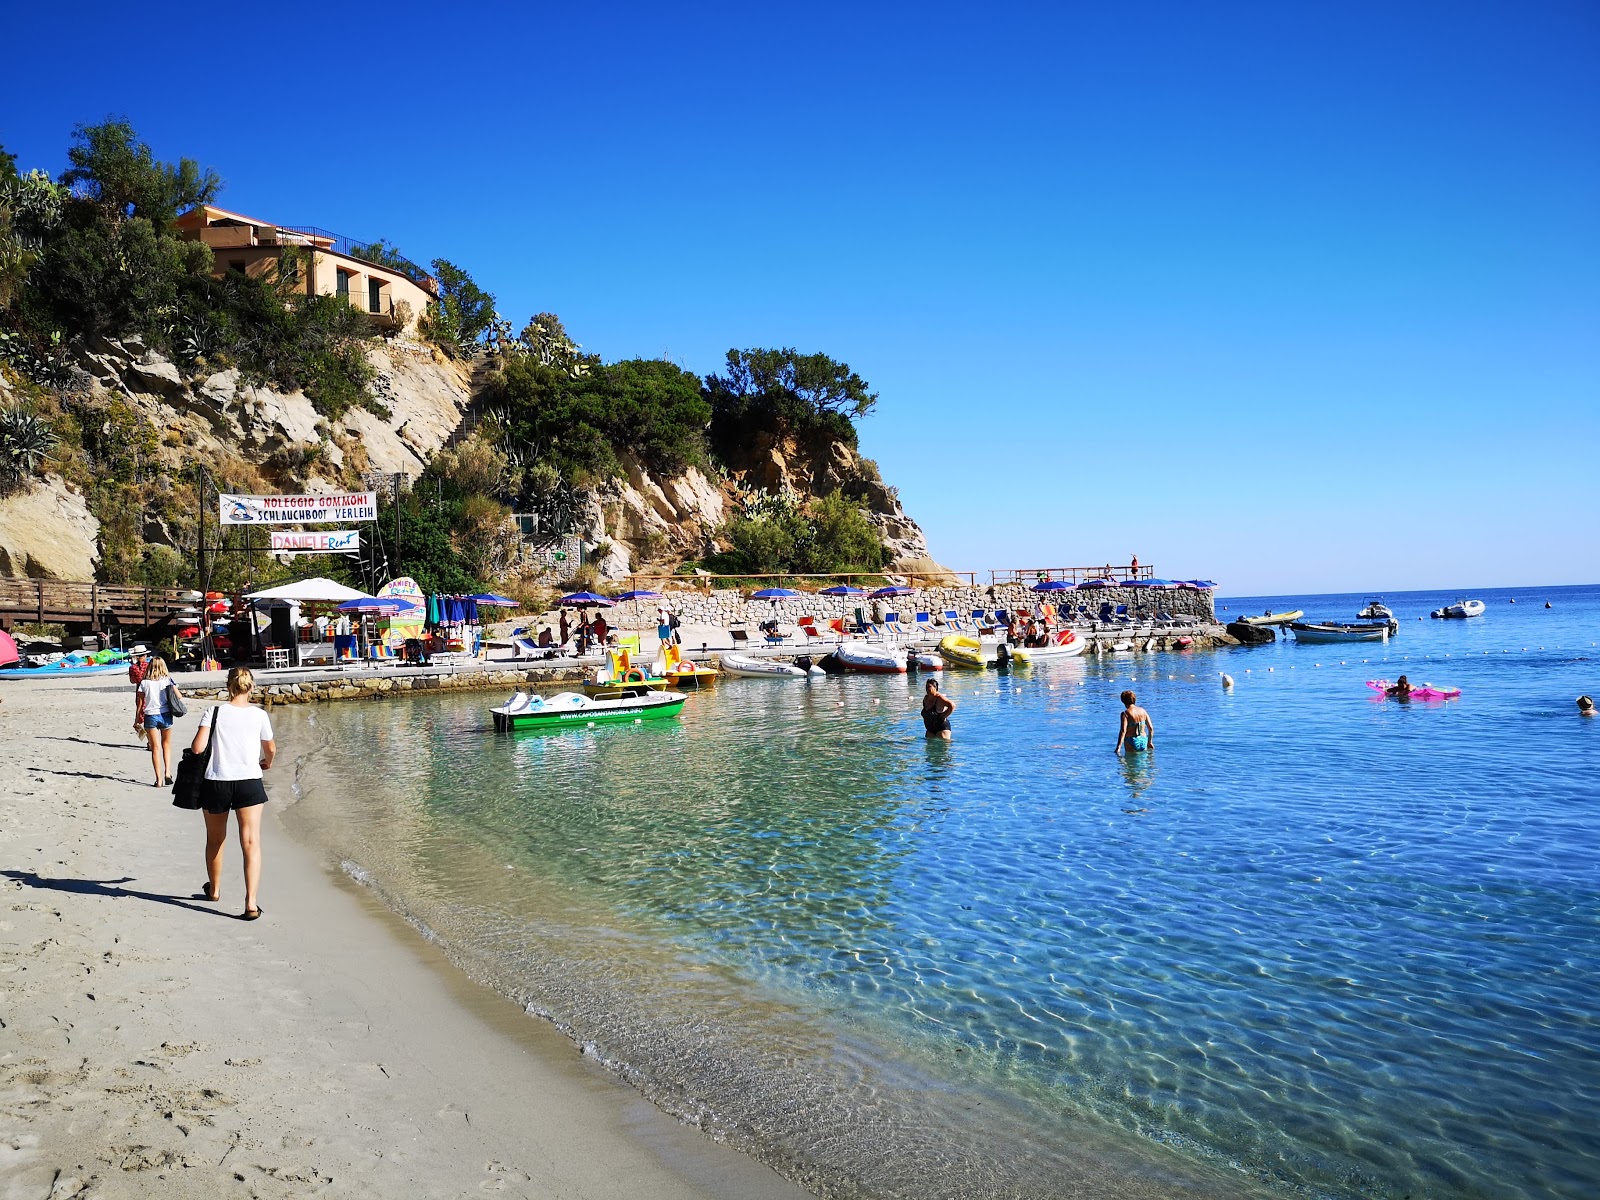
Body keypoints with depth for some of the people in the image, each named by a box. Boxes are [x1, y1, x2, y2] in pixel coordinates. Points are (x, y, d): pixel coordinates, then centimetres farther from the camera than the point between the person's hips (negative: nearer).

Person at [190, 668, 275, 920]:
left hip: (216, 783, 1)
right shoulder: (259, 715, -1)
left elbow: (197, 748, -12)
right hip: (249, 782, -1)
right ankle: (251, 902, -14)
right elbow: (270, 749, 11)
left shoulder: (214, 712, -5)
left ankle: (214, 889, 42)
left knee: (215, 840, 21)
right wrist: (267, 763, 33)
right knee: (251, 842, -3)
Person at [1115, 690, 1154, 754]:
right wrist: (1150, 742, 24)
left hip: (1131, 741, -5)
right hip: (1143, 741, 5)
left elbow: (1123, 731, -18)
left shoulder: (1125, 714, -9)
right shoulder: (1143, 711, 8)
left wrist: (1118, 747, -20)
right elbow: (1151, 728, 11)